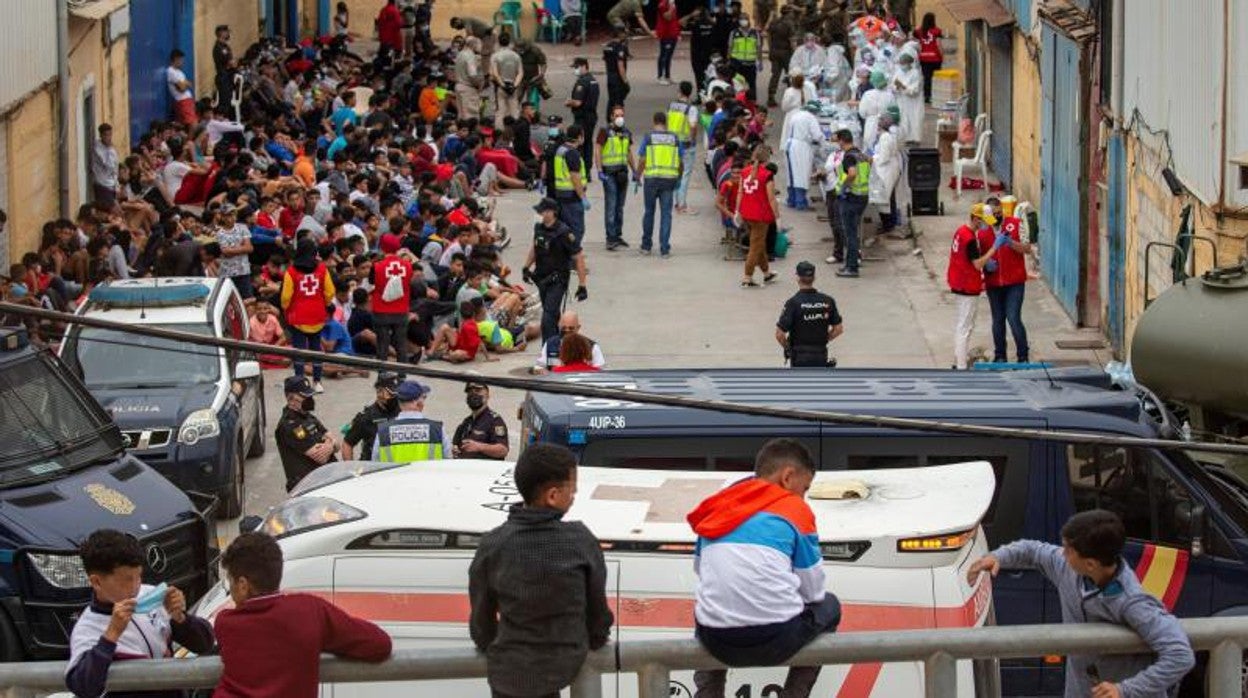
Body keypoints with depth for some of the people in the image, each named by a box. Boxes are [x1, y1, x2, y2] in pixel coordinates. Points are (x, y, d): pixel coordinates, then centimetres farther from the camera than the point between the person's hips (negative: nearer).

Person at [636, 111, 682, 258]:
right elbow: (680, 162, 7)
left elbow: (643, 161, -5)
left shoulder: (648, 137, -2)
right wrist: (679, 178, 21)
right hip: (669, 179, 1)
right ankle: (664, 249, -1)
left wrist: (637, 177, 6)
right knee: (666, 213, 3)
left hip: (651, 178, -1)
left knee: (649, 212, 13)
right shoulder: (674, 138, 5)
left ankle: (646, 246, 20)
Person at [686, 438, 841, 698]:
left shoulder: (716, 506, 17)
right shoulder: (795, 509, 4)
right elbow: (814, 590, 7)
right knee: (829, 606, 29)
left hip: (715, 641, 4)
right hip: (776, 640, -4)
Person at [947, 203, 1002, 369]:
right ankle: (961, 368, -4)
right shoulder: (970, 238, -22)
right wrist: (995, 247, -24)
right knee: (965, 326, -6)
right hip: (968, 287, -10)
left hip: (958, 285, 10)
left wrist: (985, 262, 6)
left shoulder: (960, 231, 8)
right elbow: (978, 264, -25)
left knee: (960, 324, 19)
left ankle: (958, 361, 28)